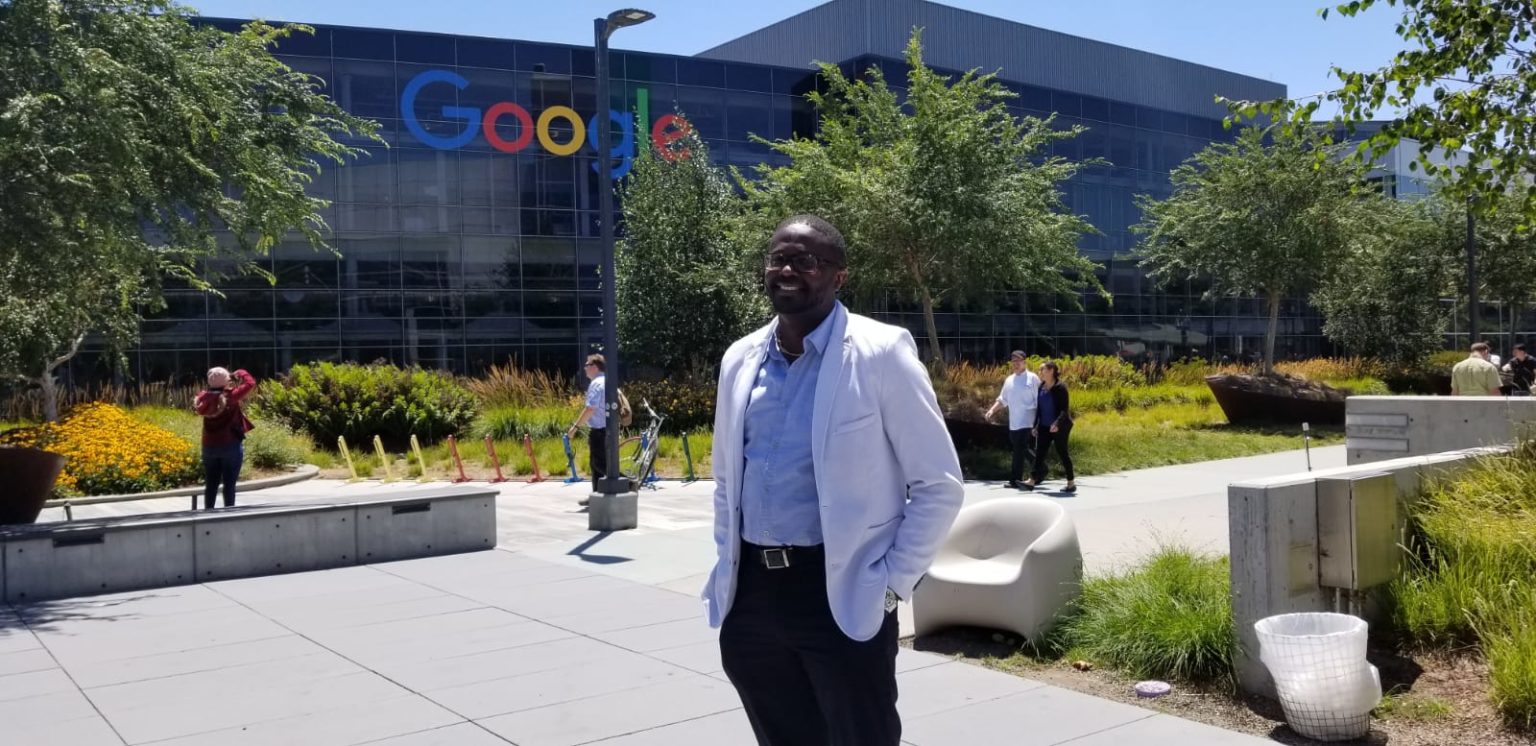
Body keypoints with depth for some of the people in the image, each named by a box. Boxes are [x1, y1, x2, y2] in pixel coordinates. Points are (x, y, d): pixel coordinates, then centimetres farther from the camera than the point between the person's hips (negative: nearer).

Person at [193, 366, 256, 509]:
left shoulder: (205, 397, -1)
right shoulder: (231, 395, -12)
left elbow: (197, 405, 22)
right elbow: (251, 383, -9)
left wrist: (211, 386, 18)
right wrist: (240, 374, 8)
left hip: (209, 446, 4)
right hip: (231, 445, -4)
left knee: (211, 484, 11)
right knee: (229, 484, -2)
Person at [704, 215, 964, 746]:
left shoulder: (881, 353, -8)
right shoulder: (740, 359, 8)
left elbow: (939, 485, -7)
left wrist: (890, 584, -10)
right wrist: (727, 567, 11)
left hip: (841, 595, -5)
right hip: (751, 593, 5)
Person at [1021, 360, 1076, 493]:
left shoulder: (1060, 387, -13)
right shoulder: (1041, 387, 7)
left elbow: (1065, 409, -16)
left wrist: (1058, 423, -30)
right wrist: (1036, 425, 14)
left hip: (1059, 427, -6)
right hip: (1044, 427, 6)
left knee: (1062, 453, 2)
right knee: (1039, 453, 0)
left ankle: (1071, 483, 13)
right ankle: (1032, 481, -2)